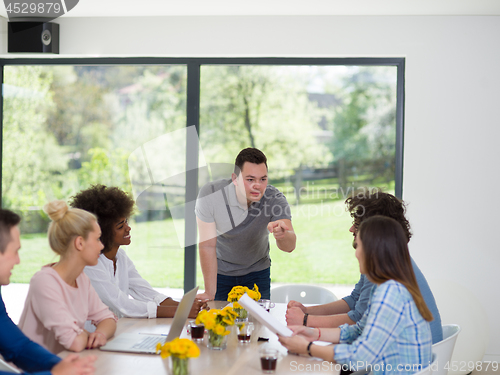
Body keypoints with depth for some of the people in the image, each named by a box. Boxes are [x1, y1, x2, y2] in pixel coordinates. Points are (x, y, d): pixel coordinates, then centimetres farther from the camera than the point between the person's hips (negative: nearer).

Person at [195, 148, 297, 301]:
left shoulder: (275, 199, -25)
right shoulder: (210, 194, -28)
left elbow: (290, 246, -36)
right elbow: (207, 246, -23)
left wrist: (282, 234, -61)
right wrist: (209, 293, -24)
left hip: (257, 270, 1)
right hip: (220, 271, -1)